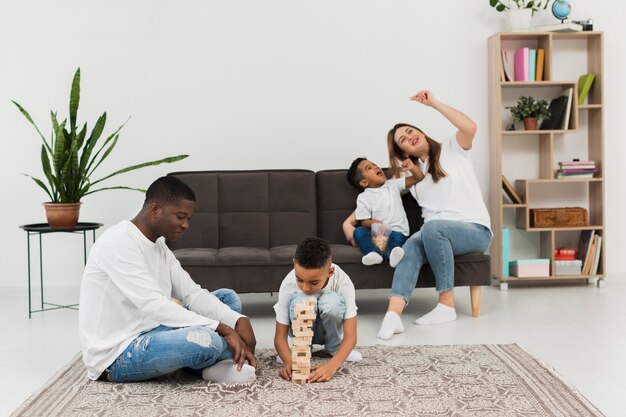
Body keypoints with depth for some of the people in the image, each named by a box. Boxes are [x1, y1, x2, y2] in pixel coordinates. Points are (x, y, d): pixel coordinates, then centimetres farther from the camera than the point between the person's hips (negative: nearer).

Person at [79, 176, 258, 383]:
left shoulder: (159, 246, 9)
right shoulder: (118, 242, -20)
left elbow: (193, 295, 4)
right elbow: (153, 305, -29)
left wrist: (239, 321, -13)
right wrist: (224, 329, -29)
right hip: (116, 356, -9)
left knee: (227, 298, 10)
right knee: (206, 340, -33)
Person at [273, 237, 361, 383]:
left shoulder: (343, 283, -31)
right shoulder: (288, 284, -30)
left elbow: (350, 335, -32)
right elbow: (280, 336, -25)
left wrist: (332, 365, -50)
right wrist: (290, 363, -46)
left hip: (329, 331, 0)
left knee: (332, 301, -35)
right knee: (302, 301, -36)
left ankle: (333, 347, -6)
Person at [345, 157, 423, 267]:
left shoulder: (393, 184, 17)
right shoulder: (363, 197, 8)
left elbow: (419, 179, 18)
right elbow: (364, 222, 2)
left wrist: (412, 168, -4)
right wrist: (373, 223, -22)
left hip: (398, 232, 0)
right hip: (377, 233, 0)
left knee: (396, 236, -33)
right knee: (359, 231, -27)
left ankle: (392, 253, -64)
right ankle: (374, 253, -52)